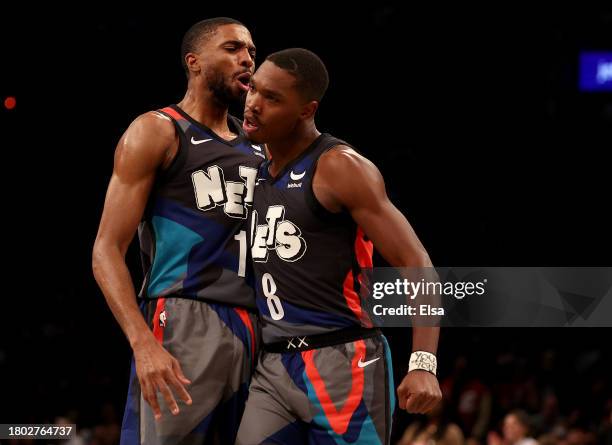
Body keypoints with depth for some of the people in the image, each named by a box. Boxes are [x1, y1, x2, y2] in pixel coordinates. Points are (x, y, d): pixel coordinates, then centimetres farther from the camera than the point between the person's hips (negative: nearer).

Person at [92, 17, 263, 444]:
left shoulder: (257, 144, 18)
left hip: (253, 328, 7)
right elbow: (107, 250, -8)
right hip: (184, 322, -7)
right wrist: (144, 344, -22)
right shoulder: (156, 132, -1)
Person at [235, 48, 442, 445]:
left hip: (342, 364, -7)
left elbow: (415, 264, -14)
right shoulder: (259, 172, 13)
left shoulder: (340, 168, -10)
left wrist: (423, 364, -24)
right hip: (273, 367, 7)